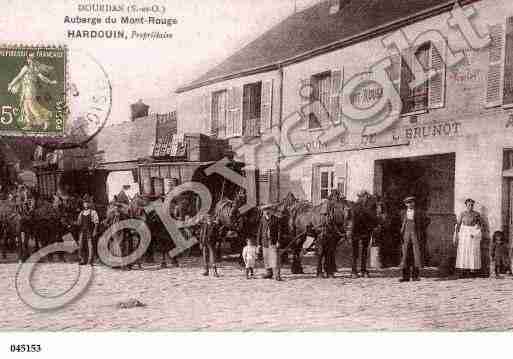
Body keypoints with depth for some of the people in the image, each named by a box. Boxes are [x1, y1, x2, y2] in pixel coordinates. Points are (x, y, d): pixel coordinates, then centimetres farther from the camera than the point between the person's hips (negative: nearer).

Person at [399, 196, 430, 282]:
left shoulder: (419, 212, 2)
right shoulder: (403, 213, 10)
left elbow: (427, 220, 9)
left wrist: (421, 230, 4)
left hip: (416, 235, -2)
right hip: (406, 235, 2)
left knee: (416, 254, -5)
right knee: (406, 255, -2)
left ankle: (416, 275, 0)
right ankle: (406, 276, -2)